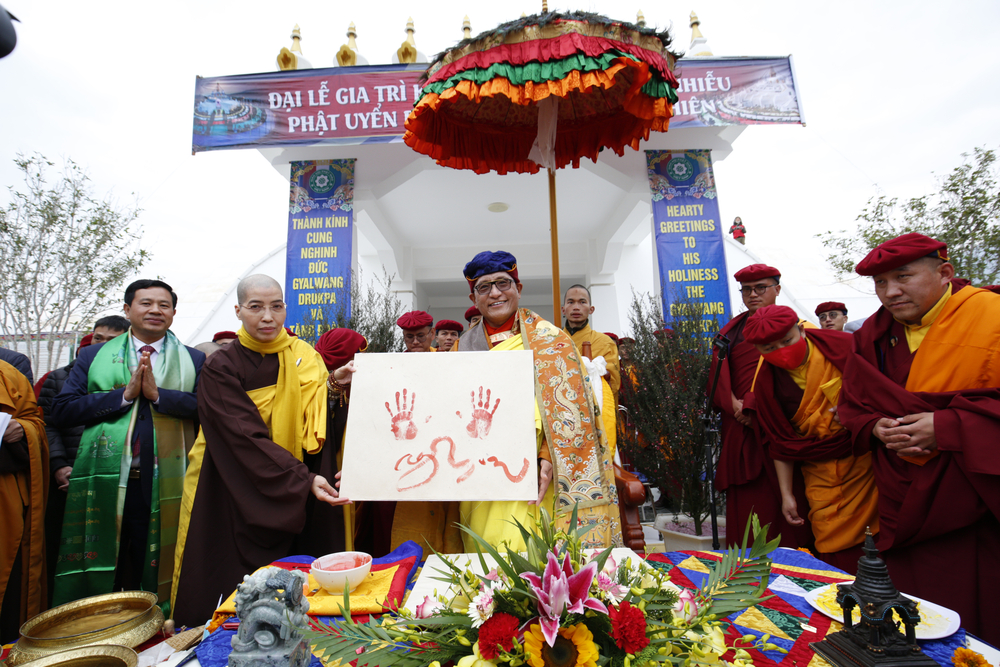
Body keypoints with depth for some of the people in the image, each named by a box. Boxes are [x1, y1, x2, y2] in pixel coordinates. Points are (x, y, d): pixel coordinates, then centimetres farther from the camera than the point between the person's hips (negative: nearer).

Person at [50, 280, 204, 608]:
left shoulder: (194, 360, 7)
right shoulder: (92, 356, 12)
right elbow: (62, 410, 2)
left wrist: (158, 394, -14)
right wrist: (124, 394, -9)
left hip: (164, 486, -1)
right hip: (104, 481, 1)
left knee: (157, 570, 10)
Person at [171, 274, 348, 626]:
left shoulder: (305, 358, -1)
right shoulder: (221, 367, -11)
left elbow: (319, 426, -1)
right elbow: (247, 438, -21)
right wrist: (304, 480, -29)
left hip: (287, 503, 3)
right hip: (229, 499, -2)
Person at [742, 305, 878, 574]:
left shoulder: (842, 346, -9)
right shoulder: (767, 382, -4)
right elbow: (781, 442, 4)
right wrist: (786, 494, 5)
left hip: (868, 460, -1)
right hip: (821, 476, 1)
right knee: (834, 552, 0)